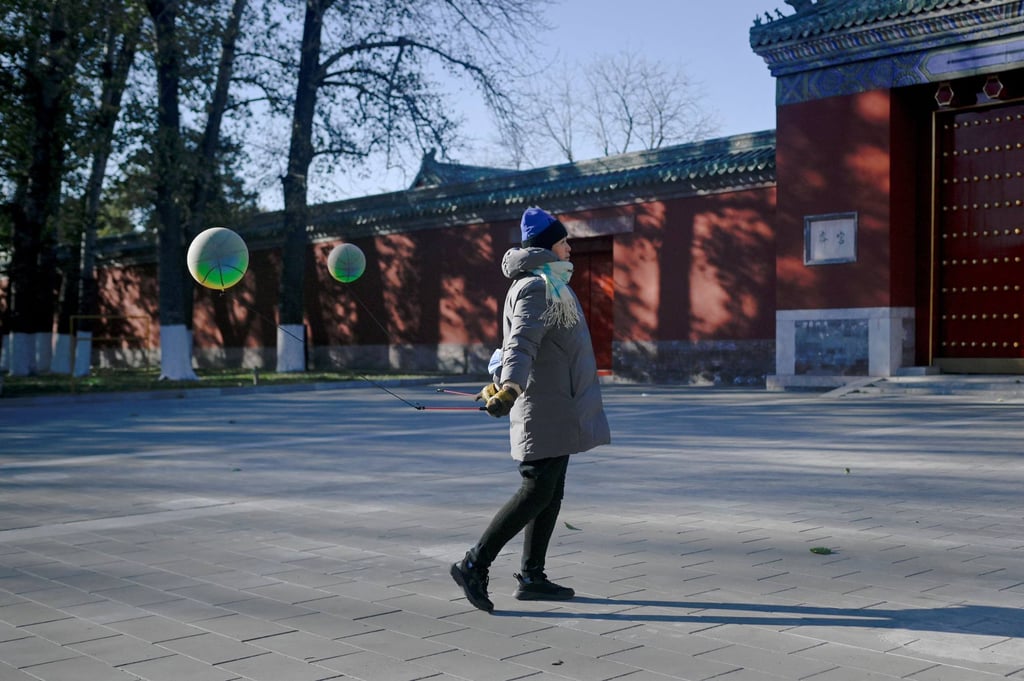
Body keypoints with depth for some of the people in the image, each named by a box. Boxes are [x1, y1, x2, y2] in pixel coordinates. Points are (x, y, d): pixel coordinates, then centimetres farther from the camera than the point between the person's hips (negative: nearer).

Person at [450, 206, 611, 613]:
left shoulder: (542, 284, 19)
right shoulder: (538, 286, -13)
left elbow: (516, 342, 29)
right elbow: (521, 342, -29)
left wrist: (501, 384, 38)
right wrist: (510, 386, -43)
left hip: (556, 410, 10)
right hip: (545, 408, -10)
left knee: (550, 492, 11)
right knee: (537, 491, -10)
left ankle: (531, 577, 16)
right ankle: (474, 565, -6)